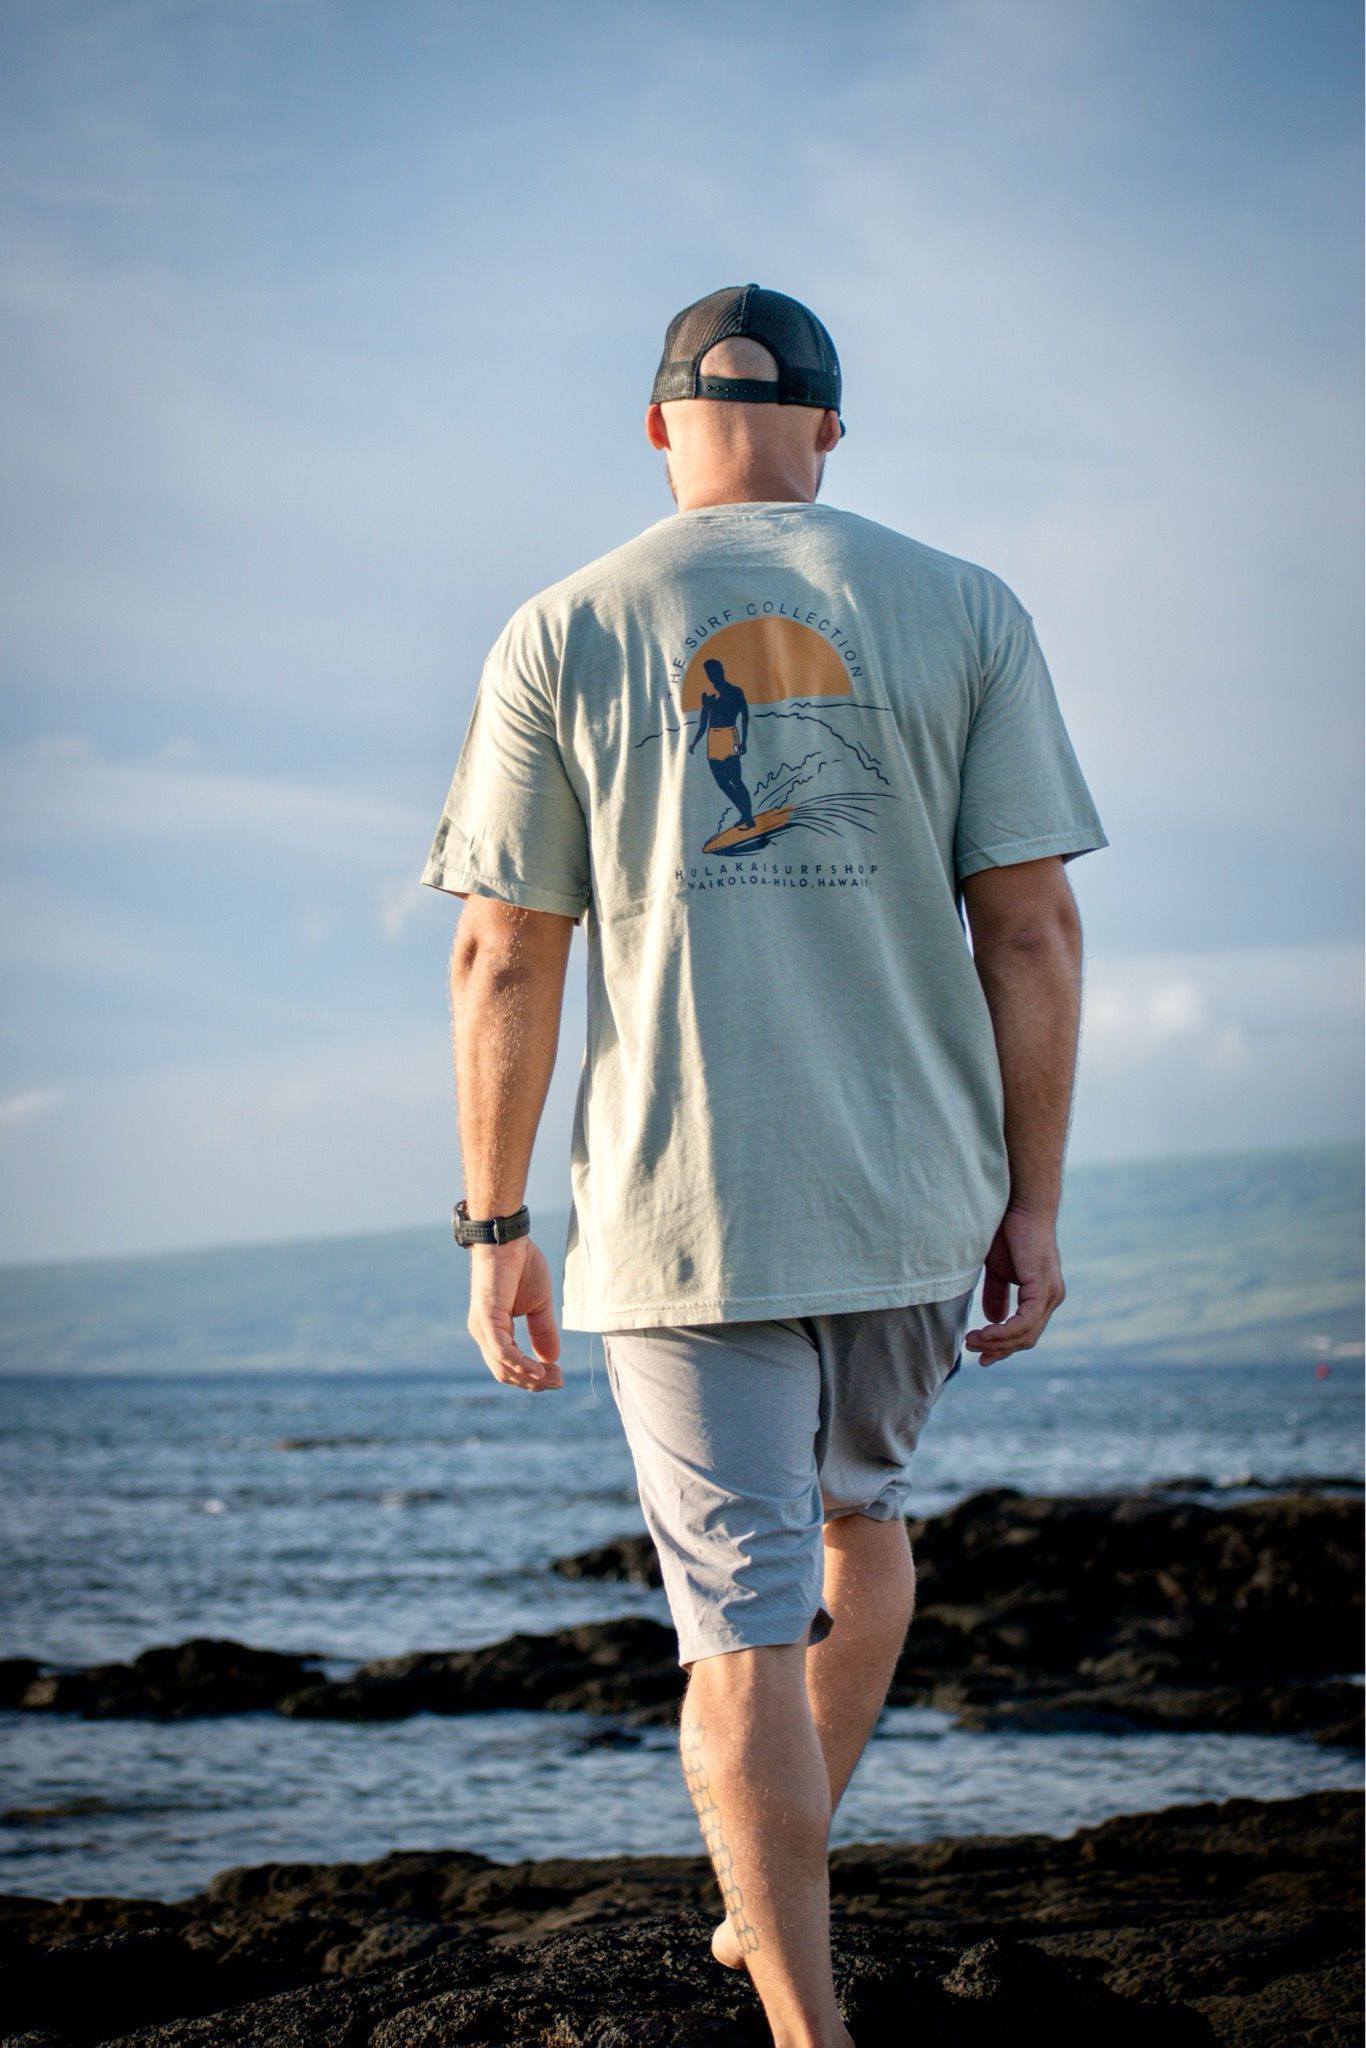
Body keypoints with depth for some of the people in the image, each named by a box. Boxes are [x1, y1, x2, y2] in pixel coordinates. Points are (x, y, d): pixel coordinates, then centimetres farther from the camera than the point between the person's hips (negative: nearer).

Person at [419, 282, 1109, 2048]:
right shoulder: (963, 613, 1)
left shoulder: (560, 636, -1)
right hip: (920, 1201, 2)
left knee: (744, 1624, 1)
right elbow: (1031, 930, -2)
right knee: (859, 1509, 26)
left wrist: (494, 1228, 4)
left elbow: (502, 959, -3)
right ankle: (776, 1892, 34)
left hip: (680, 1208, -2)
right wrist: (1031, 1204, 4)